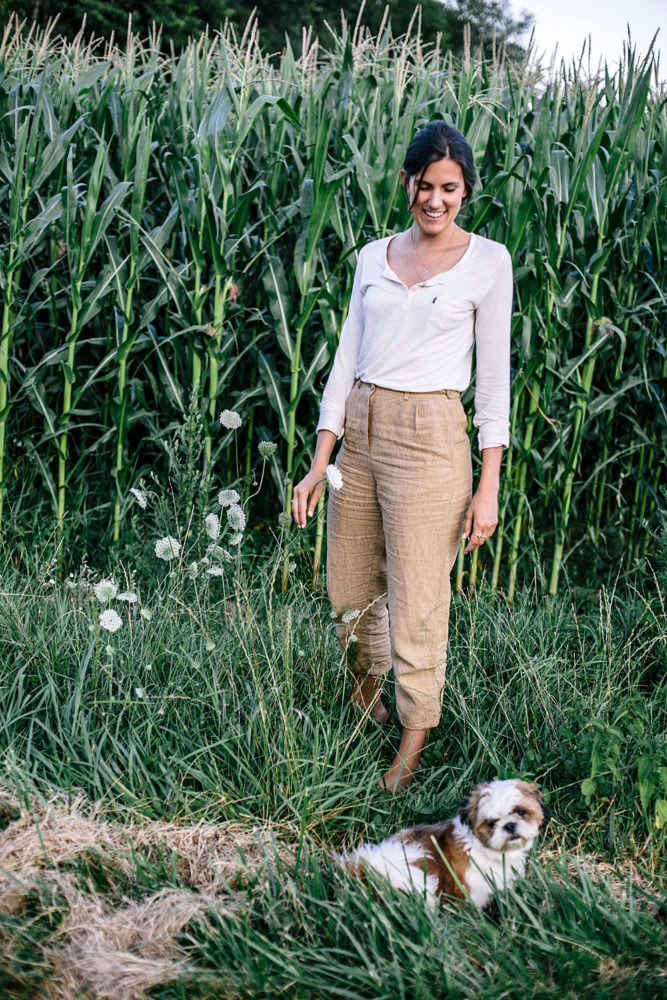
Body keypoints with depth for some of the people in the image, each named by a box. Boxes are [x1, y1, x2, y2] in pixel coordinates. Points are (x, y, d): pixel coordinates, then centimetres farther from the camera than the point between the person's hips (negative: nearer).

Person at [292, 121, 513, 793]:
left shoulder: (487, 261, -1)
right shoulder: (374, 256, 10)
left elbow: (493, 378, -2)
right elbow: (347, 360, 10)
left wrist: (489, 486, -6)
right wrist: (320, 462, 5)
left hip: (429, 435, -4)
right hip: (359, 429, 5)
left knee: (417, 603, -1)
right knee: (349, 591, 13)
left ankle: (412, 743, 16)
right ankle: (367, 695, 41)